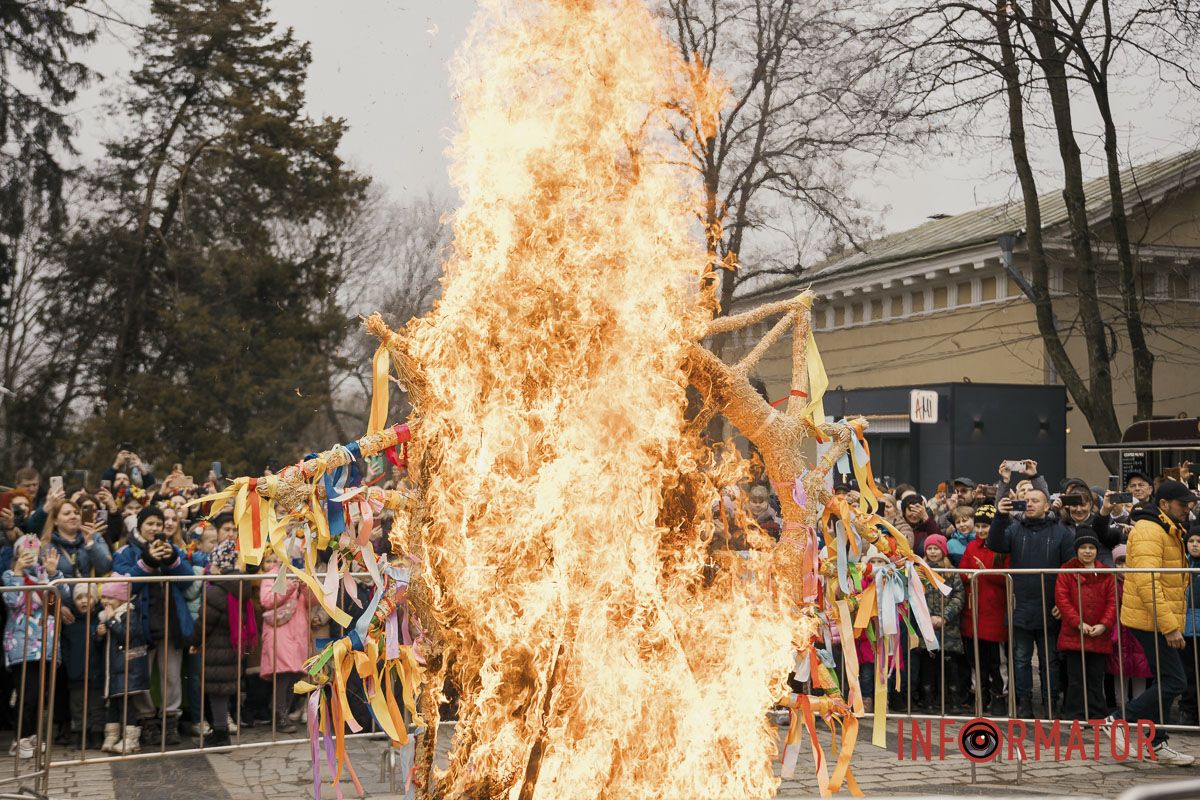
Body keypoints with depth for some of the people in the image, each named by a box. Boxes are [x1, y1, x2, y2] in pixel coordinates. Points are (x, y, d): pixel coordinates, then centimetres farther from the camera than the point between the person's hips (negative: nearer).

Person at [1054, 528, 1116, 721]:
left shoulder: (1106, 573, 7)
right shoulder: (1067, 571, 1)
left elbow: (1113, 601, 3)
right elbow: (1061, 599, -6)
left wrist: (1104, 624, -10)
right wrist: (1078, 623, -13)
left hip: (1099, 636, 2)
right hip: (1073, 634, -2)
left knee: (1096, 678, 9)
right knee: (1076, 678, 2)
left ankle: (1097, 715, 17)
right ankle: (1076, 715, 9)